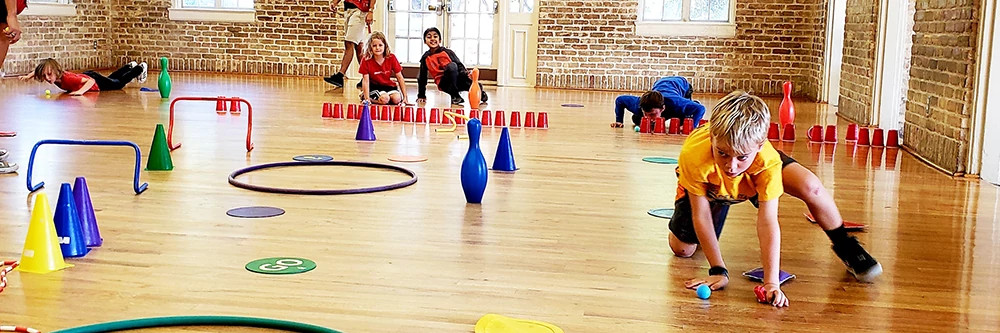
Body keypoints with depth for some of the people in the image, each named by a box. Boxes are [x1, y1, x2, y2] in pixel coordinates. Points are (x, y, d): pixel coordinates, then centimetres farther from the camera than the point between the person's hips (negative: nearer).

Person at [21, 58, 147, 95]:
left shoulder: (67, 78, -45)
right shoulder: (52, 75, -26)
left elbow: (91, 81, -53)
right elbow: (39, 70, -4)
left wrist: (81, 91, -67)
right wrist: (28, 76, -21)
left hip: (96, 81, -7)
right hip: (85, 75, 7)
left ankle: (139, 69, 44)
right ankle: (129, 66, 61)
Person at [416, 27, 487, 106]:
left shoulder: (448, 52, 5)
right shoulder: (425, 58, 7)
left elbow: (459, 65, -1)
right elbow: (422, 78, 13)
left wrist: (467, 74, -22)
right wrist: (421, 96, 11)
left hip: (458, 80, 2)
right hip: (444, 84, -2)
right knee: (451, 65, -31)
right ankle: (455, 96, -25)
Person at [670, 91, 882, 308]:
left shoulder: (767, 160, -42)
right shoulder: (693, 156, -44)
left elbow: (768, 221, -40)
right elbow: (701, 216, -33)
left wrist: (771, 281, -47)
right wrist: (718, 271, -31)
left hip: (755, 177, 0)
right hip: (709, 187, 1)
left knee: (810, 187, -26)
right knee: (682, 249, -7)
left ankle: (844, 246, 3)